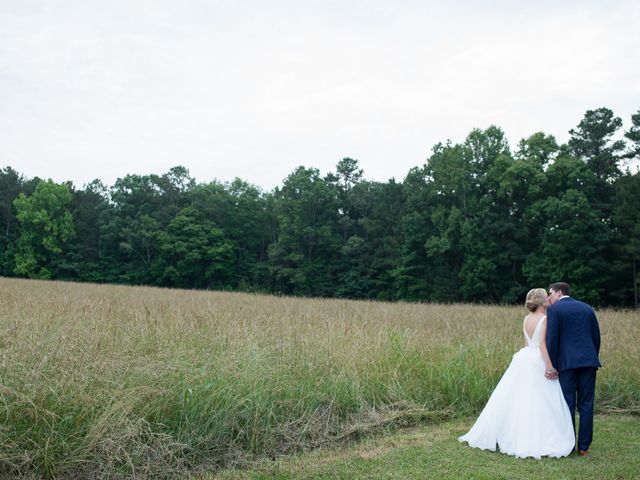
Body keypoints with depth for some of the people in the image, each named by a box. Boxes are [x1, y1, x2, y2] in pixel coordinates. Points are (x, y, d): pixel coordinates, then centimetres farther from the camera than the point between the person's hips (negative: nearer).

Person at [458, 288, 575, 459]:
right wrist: (550, 367, -19)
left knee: (512, 399, 11)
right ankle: (536, 440, 0)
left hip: (524, 359, 7)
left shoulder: (526, 319, 10)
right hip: (538, 362, -7)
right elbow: (542, 344, -19)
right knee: (539, 403, -1)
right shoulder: (545, 319, -11)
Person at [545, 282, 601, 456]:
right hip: (588, 361, 4)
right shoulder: (587, 308, 14)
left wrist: (552, 365, -5)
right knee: (586, 404, 8)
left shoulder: (554, 309, -1)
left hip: (567, 362, -4)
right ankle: (584, 446, 11)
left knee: (567, 404, 3)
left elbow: (552, 338, -8)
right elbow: (596, 336, 14)